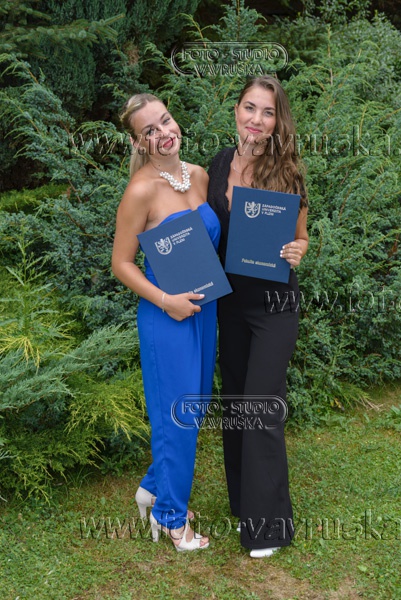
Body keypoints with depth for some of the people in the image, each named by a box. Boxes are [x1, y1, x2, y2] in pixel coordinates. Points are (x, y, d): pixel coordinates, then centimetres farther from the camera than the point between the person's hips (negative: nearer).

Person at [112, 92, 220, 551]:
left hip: (204, 309, 7)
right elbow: (121, 263, -11)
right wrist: (165, 300, -20)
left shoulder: (199, 176, 4)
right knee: (176, 415, 3)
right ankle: (171, 516, 25)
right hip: (167, 315, -7)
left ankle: (154, 489, 39)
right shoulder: (142, 190, -17)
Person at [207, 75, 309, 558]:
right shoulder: (219, 164, 0)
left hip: (273, 304, -5)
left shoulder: (286, 175, -12)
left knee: (260, 408, -4)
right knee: (235, 403, 14)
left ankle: (267, 523, 12)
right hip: (230, 300, 5)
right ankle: (243, 503, 33)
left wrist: (296, 252, -23)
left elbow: (300, 238, -2)